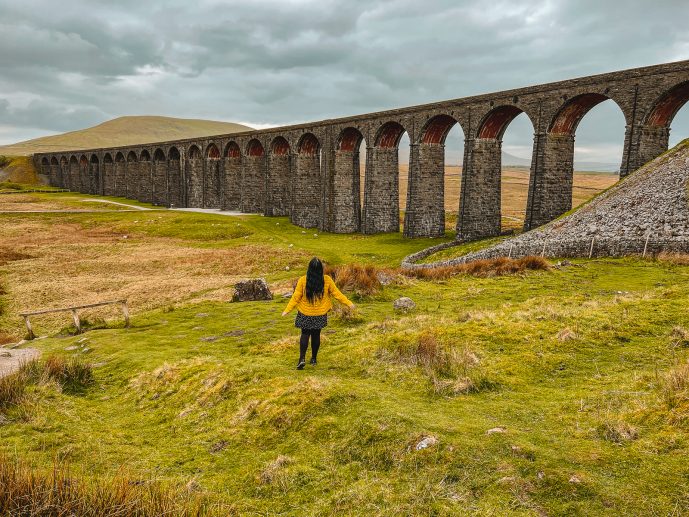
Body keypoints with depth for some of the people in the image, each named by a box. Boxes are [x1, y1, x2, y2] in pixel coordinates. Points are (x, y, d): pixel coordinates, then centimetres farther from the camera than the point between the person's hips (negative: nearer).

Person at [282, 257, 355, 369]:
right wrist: (348, 303, 6)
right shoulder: (327, 280, -13)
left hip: (305, 314, -1)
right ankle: (313, 359, 25)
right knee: (316, 335, 15)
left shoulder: (303, 280, -16)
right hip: (320, 314, 1)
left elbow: (296, 297, -12)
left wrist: (287, 309, -3)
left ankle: (302, 358, -4)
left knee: (305, 334, 11)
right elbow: (336, 293, -6)